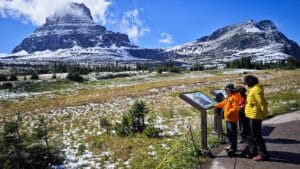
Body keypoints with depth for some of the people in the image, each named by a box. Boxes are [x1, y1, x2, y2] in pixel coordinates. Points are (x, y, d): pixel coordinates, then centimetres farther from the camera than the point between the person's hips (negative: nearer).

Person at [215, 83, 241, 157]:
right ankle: (232, 146, 30)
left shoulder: (234, 97, -17)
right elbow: (223, 103, 28)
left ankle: (233, 148, 3)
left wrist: (229, 113, -31)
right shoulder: (228, 97, 13)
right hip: (228, 118, 10)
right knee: (229, 133, 18)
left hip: (232, 118, -10)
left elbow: (235, 108, -25)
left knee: (232, 134, -4)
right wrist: (216, 105, 33)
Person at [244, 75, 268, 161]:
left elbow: (262, 103, -21)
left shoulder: (256, 90, -19)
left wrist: (264, 114, -15)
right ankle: (253, 151, 28)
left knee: (257, 136, -4)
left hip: (255, 116, -11)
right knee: (253, 135, 17)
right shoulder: (253, 89, 13)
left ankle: (263, 154, 5)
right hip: (253, 115, 11)